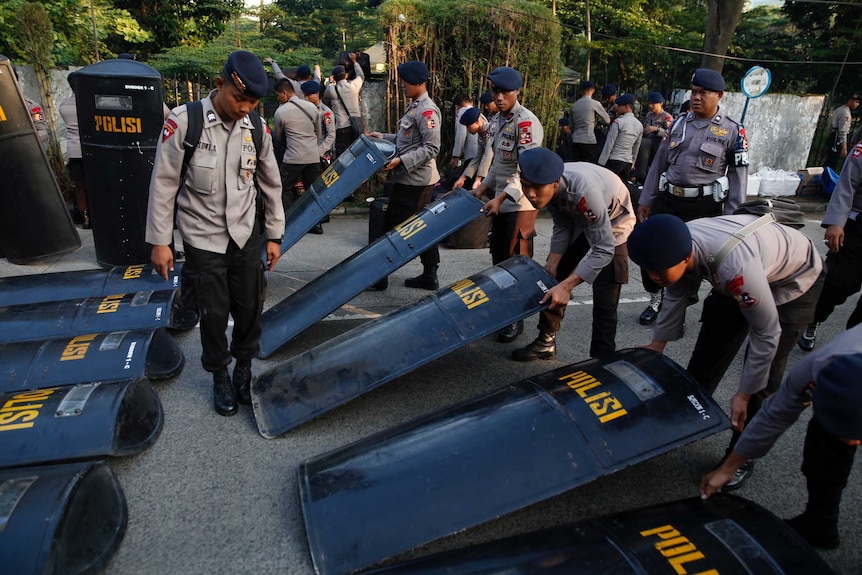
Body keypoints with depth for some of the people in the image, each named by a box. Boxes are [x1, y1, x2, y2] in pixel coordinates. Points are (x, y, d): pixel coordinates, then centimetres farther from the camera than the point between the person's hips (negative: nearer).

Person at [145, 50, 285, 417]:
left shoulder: (256, 130, -3)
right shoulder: (183, 122, -14)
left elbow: (271, 185, 8)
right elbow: (163, 184, -8)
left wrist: (274, 236, 10)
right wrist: (159, 241, -7)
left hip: (246, 235, 3)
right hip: (203, 239, -3)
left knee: (250, 307, 9)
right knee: (214, 313, 6)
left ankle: (244, 369, 33)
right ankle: (220, 378, 29)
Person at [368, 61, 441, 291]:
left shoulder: (427, 110, -16)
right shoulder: (415, 107, 13)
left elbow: (432, 148, -21)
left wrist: (401, 161, -25)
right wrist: (384, 137, 14)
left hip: (414, 179, -10)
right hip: (416, 179, 10)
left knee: (392, 226, -3)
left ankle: (379, 276, 6)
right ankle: (429, 276, 21)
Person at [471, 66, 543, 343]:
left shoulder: (526, 122, -14)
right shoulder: (497, 121, 13)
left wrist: (500, 198, -26)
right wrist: (483, 187, 11)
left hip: (521, 203, -9)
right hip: (502, 201, 9)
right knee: (498, 257, 15)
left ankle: (516, 319, 8)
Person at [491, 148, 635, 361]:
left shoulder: (584, 191, -44)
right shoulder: (547, 187, -23)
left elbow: (604, 250, -39)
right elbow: (561, 227, -6)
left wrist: (566, 286, -43)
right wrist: (552, 265, -13)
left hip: (614, 223, -6)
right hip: (579, 217, 6)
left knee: (604, 301, -13)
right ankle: (546, 342, 22)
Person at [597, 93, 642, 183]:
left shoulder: (618, 122, -10)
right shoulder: (639, 125, 11)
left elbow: (609, 144, -9)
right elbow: (636, 147, 17)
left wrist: (601, 162, -6)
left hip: (614, 160, -7)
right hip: (628, 162, 7)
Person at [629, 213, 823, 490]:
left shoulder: (735, 266, -46)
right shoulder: (677, 247, -26)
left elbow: (766, 334, -32)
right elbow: (675, 296, -5)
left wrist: (743, 395, -23)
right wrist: (656, 347, 2)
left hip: (794, 280, -6)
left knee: (763, 377, -8)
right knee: (708, 352, 8)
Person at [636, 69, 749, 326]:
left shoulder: (732, 131, -2)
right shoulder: (679, 124, 10)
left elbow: (739, 175, -2)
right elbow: (658, 164, 13)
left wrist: (731, 217, -7)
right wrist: (646, 200, 12)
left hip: (704, 207, -4)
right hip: (667, 200, 4)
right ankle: (657, 300, 24)